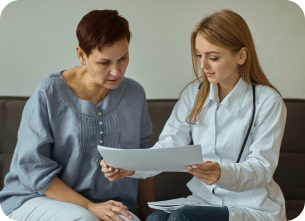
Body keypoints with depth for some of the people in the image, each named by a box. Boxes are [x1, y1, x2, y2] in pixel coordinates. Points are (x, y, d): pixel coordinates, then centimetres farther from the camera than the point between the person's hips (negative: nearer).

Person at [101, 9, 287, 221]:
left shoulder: (268, 102, -10)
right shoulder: (194, 93, 6)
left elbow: (262, 168, -15)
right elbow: (169, 145, -2)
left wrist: (222, 173, -36)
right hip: (204, 199, 4)